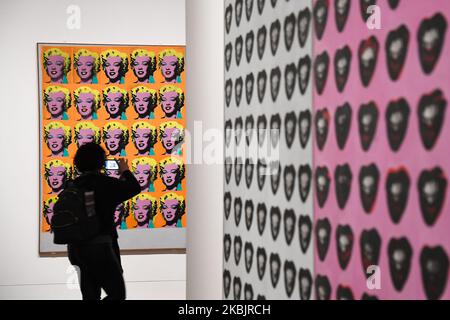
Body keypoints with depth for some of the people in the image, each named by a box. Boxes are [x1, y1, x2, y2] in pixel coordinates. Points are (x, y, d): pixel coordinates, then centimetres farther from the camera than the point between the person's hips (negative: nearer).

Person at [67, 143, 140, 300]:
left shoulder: (75, 185, 6)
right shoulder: (104, 182, -11)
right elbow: (134, 188, -4)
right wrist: (125, 171, 14)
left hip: (77, 247, 7)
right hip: (99, 246, -7)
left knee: (90, 295, 14)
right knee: (117, 294, 2)